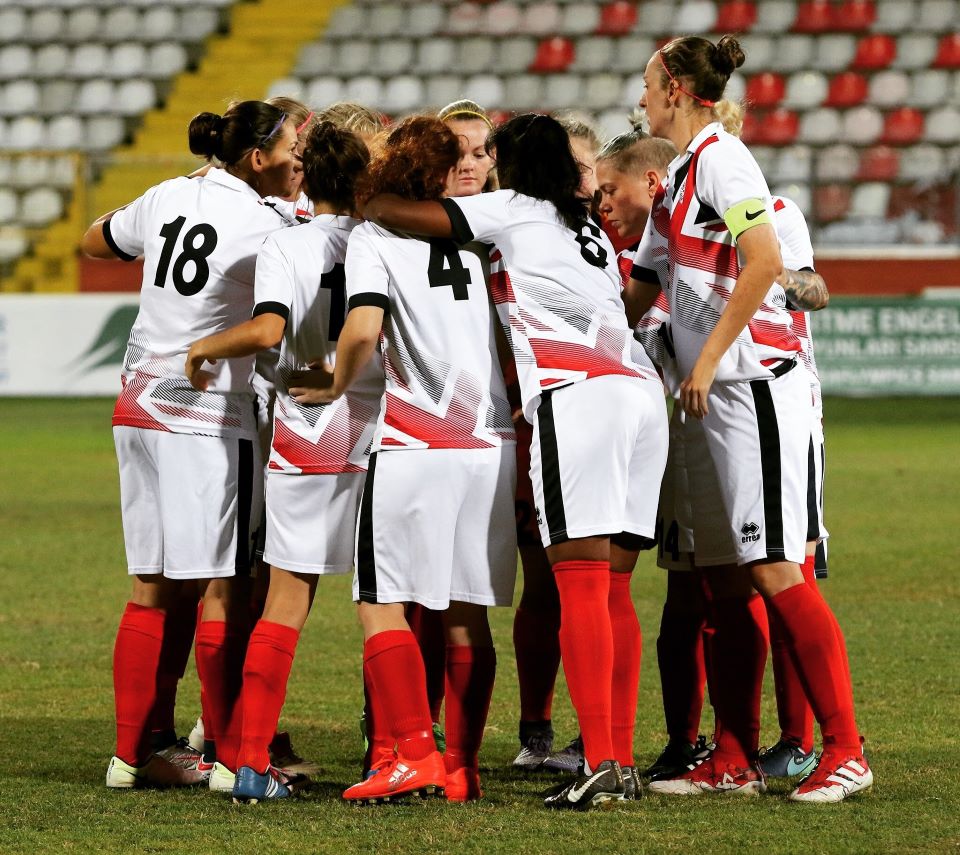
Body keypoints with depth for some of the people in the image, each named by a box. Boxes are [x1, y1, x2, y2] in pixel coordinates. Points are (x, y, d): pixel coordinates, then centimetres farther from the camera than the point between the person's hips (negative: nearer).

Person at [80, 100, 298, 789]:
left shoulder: (169, 198, 10)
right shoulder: (263, 224, -12)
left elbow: (96, 241, 25)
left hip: (141, 406, 7)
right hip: (212, 416, -7)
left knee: (153, 587, 10)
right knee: (222, 588, -3)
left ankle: (132, 753, 12)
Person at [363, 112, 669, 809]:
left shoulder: (514, 211, 9)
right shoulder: (593, 234, 31)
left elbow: (393, 214, 2)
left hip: (576, 396, -7)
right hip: (642, 392, 7)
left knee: (581, 585, -12)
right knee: (613, 591, 8)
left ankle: (599, 764, -21)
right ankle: (620, 761, 5)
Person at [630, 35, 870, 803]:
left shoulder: (720, 157, -9)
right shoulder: (678, 177, 19)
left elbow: (765, 262, -21)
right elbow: (640, 292, 27)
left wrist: (708, 359, -18)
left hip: (753, 380, -9)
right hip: (711, 395, 9)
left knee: (774, 569, -12)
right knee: (727, 583, 8)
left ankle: (845, 751, -10)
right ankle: (735, 760, 10)